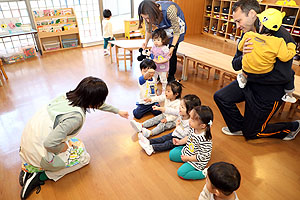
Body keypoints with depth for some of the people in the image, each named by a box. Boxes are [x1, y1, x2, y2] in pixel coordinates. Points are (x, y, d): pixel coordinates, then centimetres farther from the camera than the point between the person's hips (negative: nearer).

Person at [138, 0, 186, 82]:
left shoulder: (169, 10, -42)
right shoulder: (148, 14, -27)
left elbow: (176, 31, -30)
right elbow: (148, 30, -7)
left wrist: (172, 46, -34)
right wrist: (146, 42, -20)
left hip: (176, 25, -4)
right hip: (163, 27, 4)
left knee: (172, 53, -7)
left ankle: (171, 76, 12)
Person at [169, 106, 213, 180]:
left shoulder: (205, 140, -38)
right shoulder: (193, 128, -16)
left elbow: (202, 157, -27)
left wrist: (187, 158, -20)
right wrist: (180, 142, -3)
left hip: (196, 161, -8)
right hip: (187, 150, 8)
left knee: (181, 172, -13)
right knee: (171, 154, 11)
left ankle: (203, 173, -1)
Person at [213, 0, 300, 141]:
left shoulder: (281, 37, -25)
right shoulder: (248, 34, -4)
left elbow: (282, 76, -29)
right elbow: (235, 65, -1)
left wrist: (249, 75, -22)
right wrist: (243, 57, -24)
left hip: (270, 90, -6)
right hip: (249, 82, 6)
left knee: (251, 133, 7)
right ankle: (238, 128, 22)